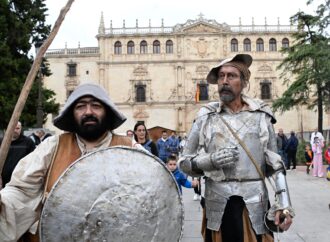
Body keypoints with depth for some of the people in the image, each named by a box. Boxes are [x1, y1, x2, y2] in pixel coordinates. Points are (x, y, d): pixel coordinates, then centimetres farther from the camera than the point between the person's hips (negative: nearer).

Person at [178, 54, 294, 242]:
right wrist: (211, 160, -14)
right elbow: (184, 163, 5)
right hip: (217, 207, 1)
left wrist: (284, 204, -4)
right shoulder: (206, 117, 2)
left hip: (255, 206, 0)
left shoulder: (261, 115, 2)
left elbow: (275, 163, 6)